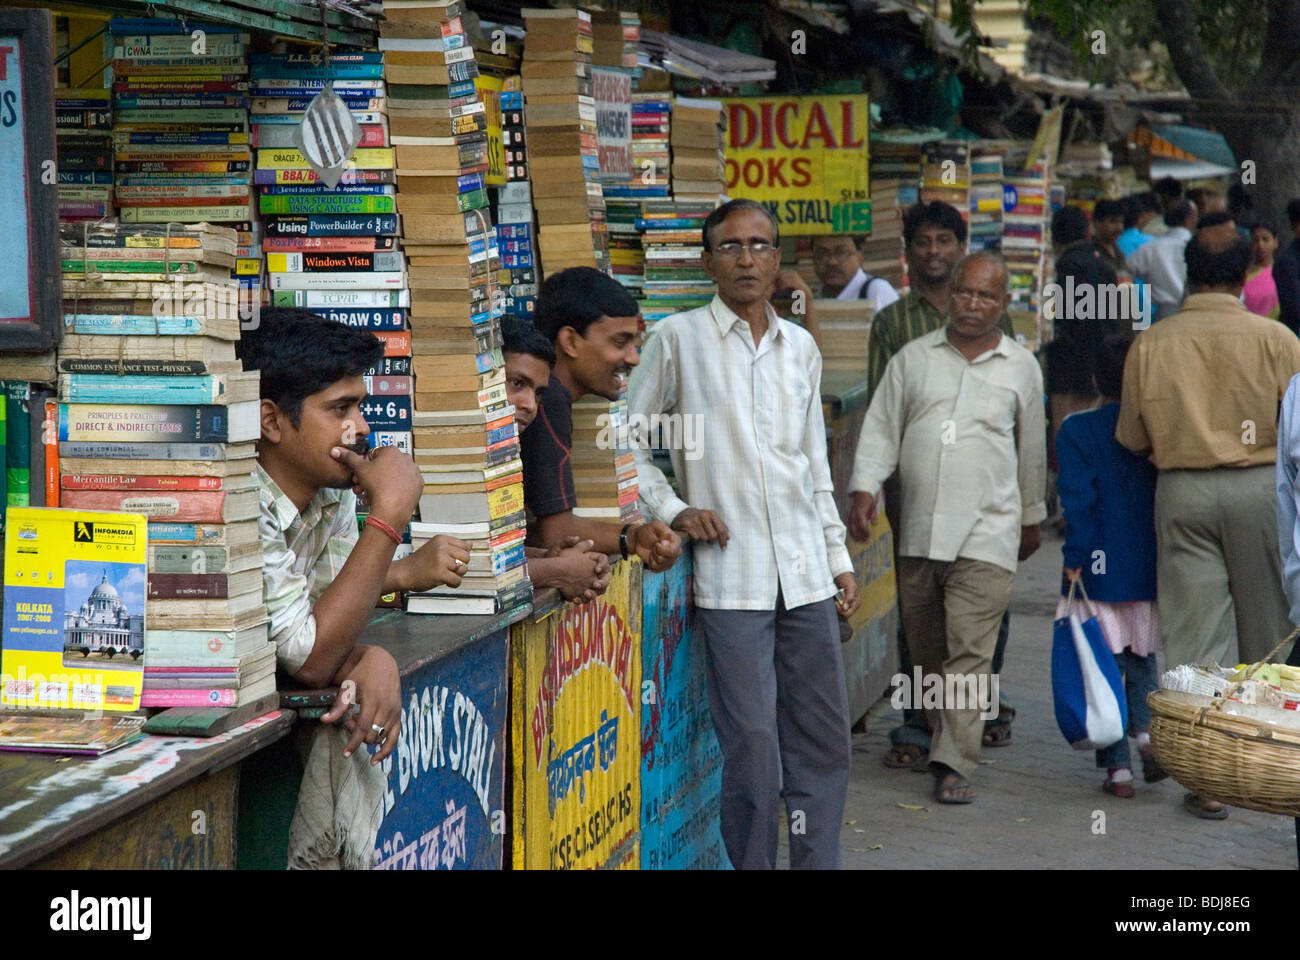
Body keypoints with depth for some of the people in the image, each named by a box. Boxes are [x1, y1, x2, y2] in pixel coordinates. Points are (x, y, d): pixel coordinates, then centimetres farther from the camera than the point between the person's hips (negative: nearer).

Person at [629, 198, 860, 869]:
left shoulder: (800, 347, 14)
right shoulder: (678, 339, 0)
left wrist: (839, 558, 17)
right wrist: (673, 510, -8)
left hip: (805, 572, 5)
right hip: (730, 574, -5)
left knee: (823, 739, 7)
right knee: (752, 746, -6)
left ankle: (818, 863, 17)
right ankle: (749, 866, 7)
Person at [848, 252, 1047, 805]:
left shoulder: (1021, 368, 9)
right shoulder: (914, 358, 10)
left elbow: (1031, 450, 18)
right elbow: (881, 428, 8)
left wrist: (1031, 517, 24)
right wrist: (866, 487, -6)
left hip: (986, 536, -2)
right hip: (917, 532, 2)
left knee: (969, 652, -10)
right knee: (926, 650, 10)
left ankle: (954, 764, -10)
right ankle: (944, 736, 27)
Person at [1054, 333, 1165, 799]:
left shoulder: (1076, 429, -5)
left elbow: (1077, 498, -13)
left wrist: (1075, 559, -11)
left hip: (1099, 569, -3)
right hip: (1152, 570, 3)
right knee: (1141, 659, 18)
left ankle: (1117, 768, 3)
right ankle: (1148, 730, -6)